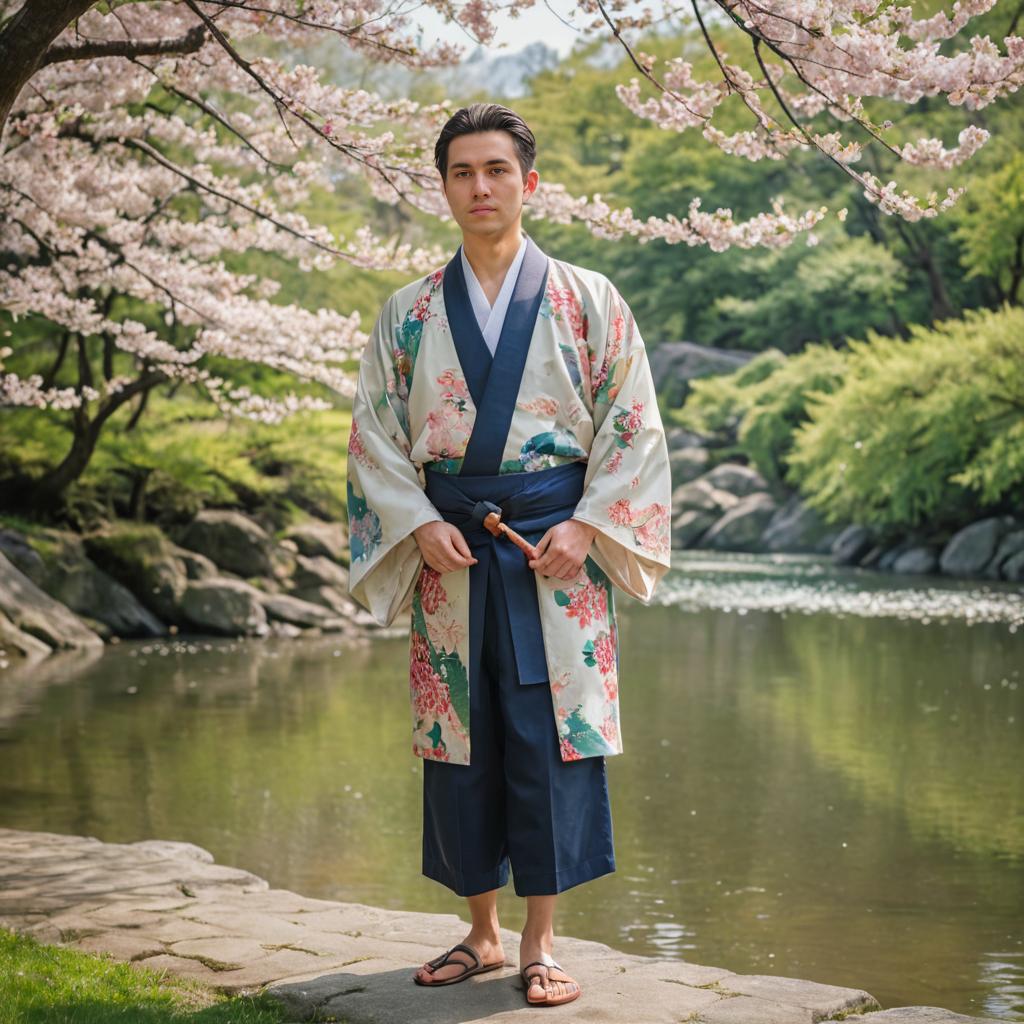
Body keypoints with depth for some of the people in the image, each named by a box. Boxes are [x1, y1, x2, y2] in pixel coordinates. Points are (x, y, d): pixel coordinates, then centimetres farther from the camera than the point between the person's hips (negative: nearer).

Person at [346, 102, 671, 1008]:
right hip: (448, 552, 2)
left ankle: (540, 941, 6)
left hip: (559, 547, -2)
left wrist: (584, 526, -11)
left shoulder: (588, 302, 4)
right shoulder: (409, 315, 9)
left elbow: (631, 425, 1)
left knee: (551, 734, -4)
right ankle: (481, 931, 19)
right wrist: (420, 525, -7)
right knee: (460, 736, 5)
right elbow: (376, 435, 8)